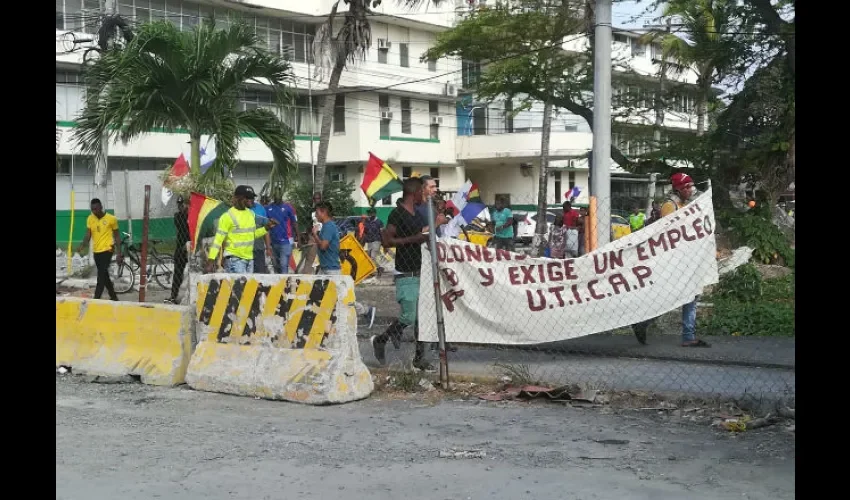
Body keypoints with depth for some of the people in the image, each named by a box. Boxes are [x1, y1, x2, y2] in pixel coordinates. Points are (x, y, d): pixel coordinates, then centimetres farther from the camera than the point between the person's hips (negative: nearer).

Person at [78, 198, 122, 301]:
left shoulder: (111, 219, -7)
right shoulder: (90, 219, 3)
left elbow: (117, 236, 0)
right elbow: (88, 235, -1)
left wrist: (119, 254, -3)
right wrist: (82, 246, -21)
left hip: (107, 250, -5)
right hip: (96, 251, 5)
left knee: (101, 276, -13)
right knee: (104, 275, 14)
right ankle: (113, 297, 27)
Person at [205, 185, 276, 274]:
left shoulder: (251, 213, 10)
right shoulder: (228, 216, -12)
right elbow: (218, 239, -13)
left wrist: (266, 228, 9)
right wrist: (211, 259, -18)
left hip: (249, 259, 7)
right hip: (234, 259, -7)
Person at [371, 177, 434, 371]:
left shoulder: (418, 214, 15)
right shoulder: (398, 213, -11)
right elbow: (387, 241, -18)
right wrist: (413, 238, -21)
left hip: (421, 272, 8)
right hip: (406, 275, -8)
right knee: (408, 317, -10)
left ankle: (419, 357, 14)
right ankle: (380, 340, 12)